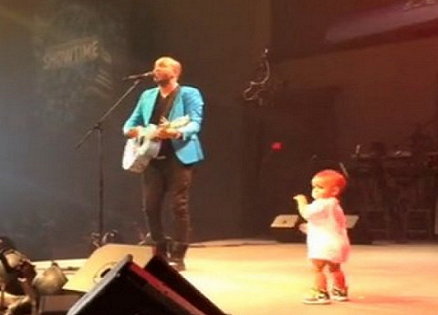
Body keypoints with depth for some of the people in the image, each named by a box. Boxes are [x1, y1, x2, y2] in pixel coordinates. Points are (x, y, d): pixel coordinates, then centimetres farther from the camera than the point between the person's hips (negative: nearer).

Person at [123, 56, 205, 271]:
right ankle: (160, 252, 19)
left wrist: (176, 132, -32)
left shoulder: (189, 94, -1)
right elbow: (132, 122, 18)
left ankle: (177, 256, 0)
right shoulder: (147, 96, 17)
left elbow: (195, 124, -14)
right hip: (152, 158, 6)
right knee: (151, 207, 5)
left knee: (178, 206, -7)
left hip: (178, 156, -6)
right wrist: (130, 130, -6)